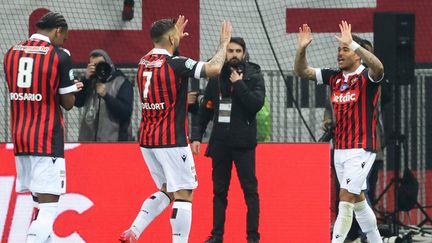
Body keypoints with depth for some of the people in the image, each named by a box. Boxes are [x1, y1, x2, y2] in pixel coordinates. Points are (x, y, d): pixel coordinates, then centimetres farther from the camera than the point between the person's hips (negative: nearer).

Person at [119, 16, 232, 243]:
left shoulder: (144, 63, 8)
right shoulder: (176, 64, -15)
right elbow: (214, 68, -22)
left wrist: (175, 38, 39)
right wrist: (224, 42, -7)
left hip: (147, 139, 8)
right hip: (171, 140, -8)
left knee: (166, 190, 19)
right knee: (183, 193, -3)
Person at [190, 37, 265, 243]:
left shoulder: (254, 76, -2)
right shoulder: (217, 77, 7)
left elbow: (257, 103, -17)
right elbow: (205, 110, 10)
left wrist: (239, 84, -16)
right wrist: (196, 136, 5)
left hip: (243, 143, -3)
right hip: (219, 142, 3)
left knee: (250, 190, -2)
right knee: (219, 191, 8)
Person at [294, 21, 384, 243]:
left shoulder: (367, 77, -10)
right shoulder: (334, 77, 9)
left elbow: (378, 67, -33)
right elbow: (302, 71, 10)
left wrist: (352, 43, -39)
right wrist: (302, 48, -9)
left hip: (361, 149, -7)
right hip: (340, 148, 7)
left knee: (345, 199, -14)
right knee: (358, 201, 15)